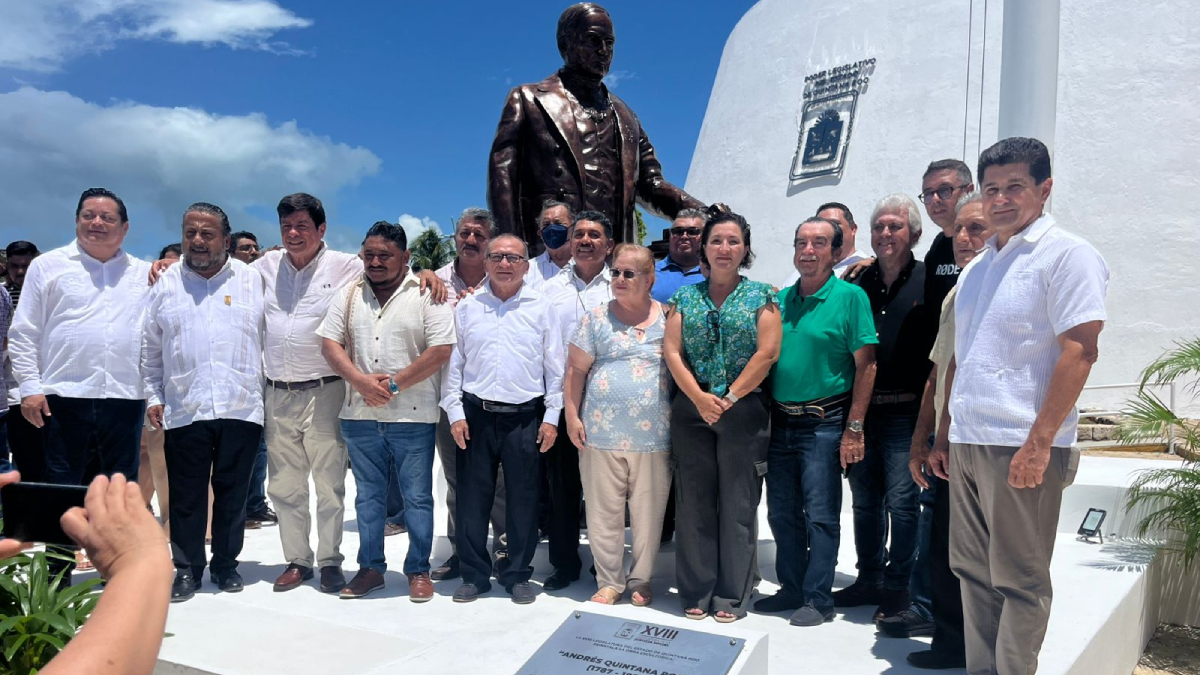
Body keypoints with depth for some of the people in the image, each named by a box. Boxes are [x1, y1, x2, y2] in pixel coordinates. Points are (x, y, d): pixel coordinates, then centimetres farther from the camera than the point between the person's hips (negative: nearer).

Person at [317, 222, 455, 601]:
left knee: (417, 496, 4)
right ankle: (371, 568, 27)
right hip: (360, 414, 4)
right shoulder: (349, 296, 10)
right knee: (368, 495, 14)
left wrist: (394, 383, -14)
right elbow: (329, 341, 6)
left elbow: (441, 350, -12)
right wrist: (359, 380, -11)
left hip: (412, 416, -4)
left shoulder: (426, 295, -4)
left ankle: (418, 570, 18)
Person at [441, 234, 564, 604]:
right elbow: (453, 362, 7)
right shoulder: (467, 307, 6)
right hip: (476, 414, 1)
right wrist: (455, 412, 0)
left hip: (525, 417, -1)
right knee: (472, 497, 6)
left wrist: (551, 416, -1)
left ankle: (518, 576, 20)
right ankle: (474, 574, 20)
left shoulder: (542, 307, 3)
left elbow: (555, 365, 4)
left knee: (523, 499, 6)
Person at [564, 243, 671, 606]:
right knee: (604, 512, 6)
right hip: (601, 435, 0)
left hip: (654, 437, 0)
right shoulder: (596, 318, 5)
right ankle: (609, 581, 21)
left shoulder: (668, 318, 6)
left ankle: (641, 580, 26)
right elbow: (576, 369, 5)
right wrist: (572, 416, -1)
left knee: (648, 513, 8)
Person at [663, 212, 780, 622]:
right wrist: (700, 398, -11)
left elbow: (768, 351, -6)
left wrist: (729, 398, -10)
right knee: (694, 503, 5)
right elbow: (671, 350, 1)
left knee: (739, 504, 2)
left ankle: (733, 595, 13)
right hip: (692, 409, 2)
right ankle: (696, 591, 16)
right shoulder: (685, 297, 10)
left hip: (744, 410, -2)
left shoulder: (761, 295, 4)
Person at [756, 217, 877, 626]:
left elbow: (865, 365, -9)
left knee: (821, 516, 0)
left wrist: (854, 428, -13)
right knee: (782, 513, 12)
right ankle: (792, 589, 27)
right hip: (780, 421, 6)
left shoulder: (850, 296, -6)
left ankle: (818, 598, 12)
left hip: (824, 423, -5)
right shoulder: (781, 299, 10)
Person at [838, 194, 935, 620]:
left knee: (901, 502, -1)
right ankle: (869, 579, 26)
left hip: (905, 412, -4)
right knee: (865, 500, 12)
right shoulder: (859, 282, 11)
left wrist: (928, 405, -13)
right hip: (861, 409, 4)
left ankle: (897, 586, 15)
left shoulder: (928, 282, -1)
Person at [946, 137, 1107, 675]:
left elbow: (1079, 352, -14)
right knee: (973, 572, 14)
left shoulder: (1066, 254, -6)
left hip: (1020, 446, -8)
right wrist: (946, 431, 16)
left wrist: (1040, 441, -19)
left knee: (1019, 580, 1)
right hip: (966, 443, 8)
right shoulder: (980, 265, 17)